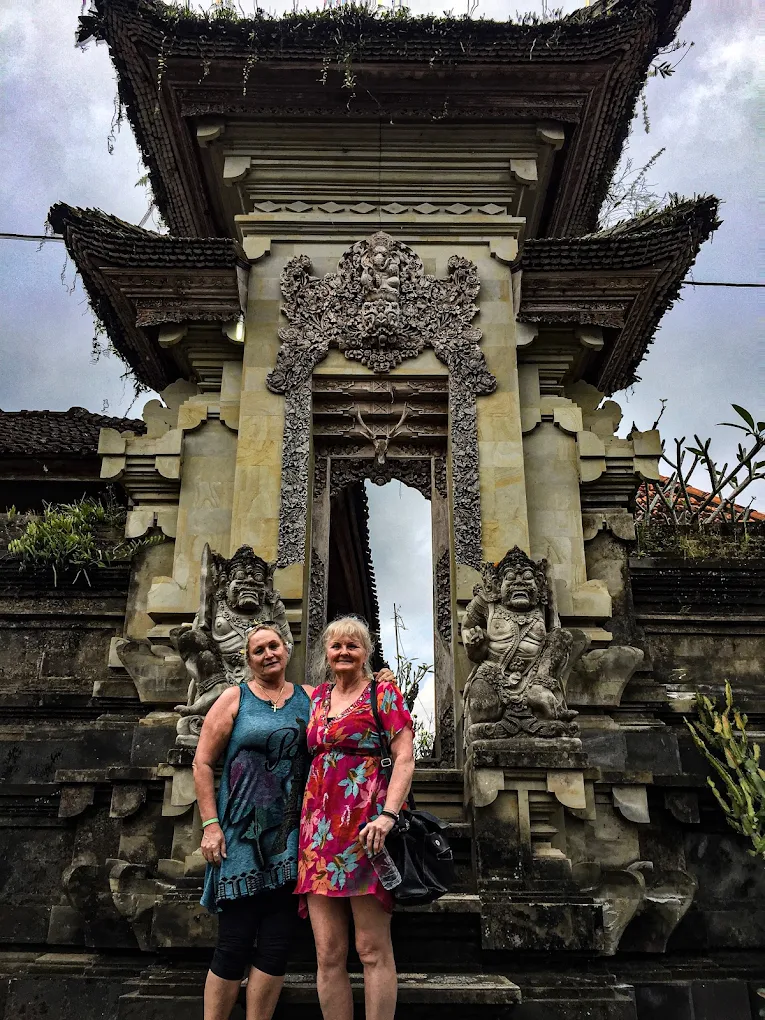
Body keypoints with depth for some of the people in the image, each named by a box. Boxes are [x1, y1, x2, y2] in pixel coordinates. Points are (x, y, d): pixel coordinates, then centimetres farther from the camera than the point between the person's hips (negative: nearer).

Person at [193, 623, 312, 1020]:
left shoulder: (310, 698, 10)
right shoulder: (235, 699, 3)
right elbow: (203, 763, 0)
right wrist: (210, 824, -8)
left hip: (291, 837, 3)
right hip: (241, 836, -2)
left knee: (276, 946, 6)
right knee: (235, 943, 0)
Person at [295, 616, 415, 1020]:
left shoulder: (382, 690, 2)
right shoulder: (318, 696, 17)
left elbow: (405, 758, -7)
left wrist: (388, 814, -19)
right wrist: (305, 816, 14)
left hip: (365, 820, -5)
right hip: (319, 821, 5)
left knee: (372, 949, -2)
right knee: (328, 952, 6)